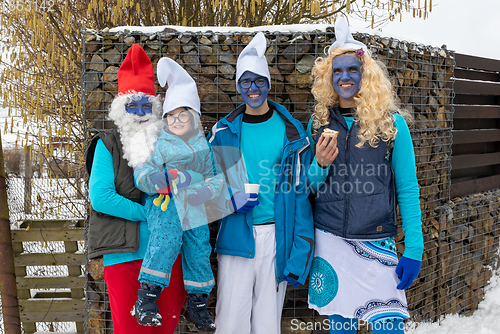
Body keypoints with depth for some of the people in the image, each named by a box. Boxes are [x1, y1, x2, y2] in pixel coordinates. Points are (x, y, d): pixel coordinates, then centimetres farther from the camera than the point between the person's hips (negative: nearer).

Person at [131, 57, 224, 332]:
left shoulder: (205, 143, 12)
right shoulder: (160, 143, 2)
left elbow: (218, 174, 9)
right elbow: (142, 172, -5)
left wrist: (207, 190, -13)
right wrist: (155, 179, -29)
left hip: (195, 208, 4)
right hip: (165, 203, -4)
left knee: (198, 251, 3)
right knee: (167, 238, -29)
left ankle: (197, 303, 22)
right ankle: (147, 295, -19)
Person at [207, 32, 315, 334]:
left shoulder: (292, 133, 2)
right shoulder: (224, 132, 6)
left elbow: (302, 195, -1)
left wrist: (300, 253, -7)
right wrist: (230, 199, -10)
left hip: (277, 238, 0)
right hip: (236, 237, 1)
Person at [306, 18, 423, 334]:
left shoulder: (390, 122, -2)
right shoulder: (319, 124, 7)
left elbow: (408, 189, -2)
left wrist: (414, 250, -6)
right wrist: (320, 165, -9)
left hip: (377, 243, -2)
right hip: (330, 240, 3)